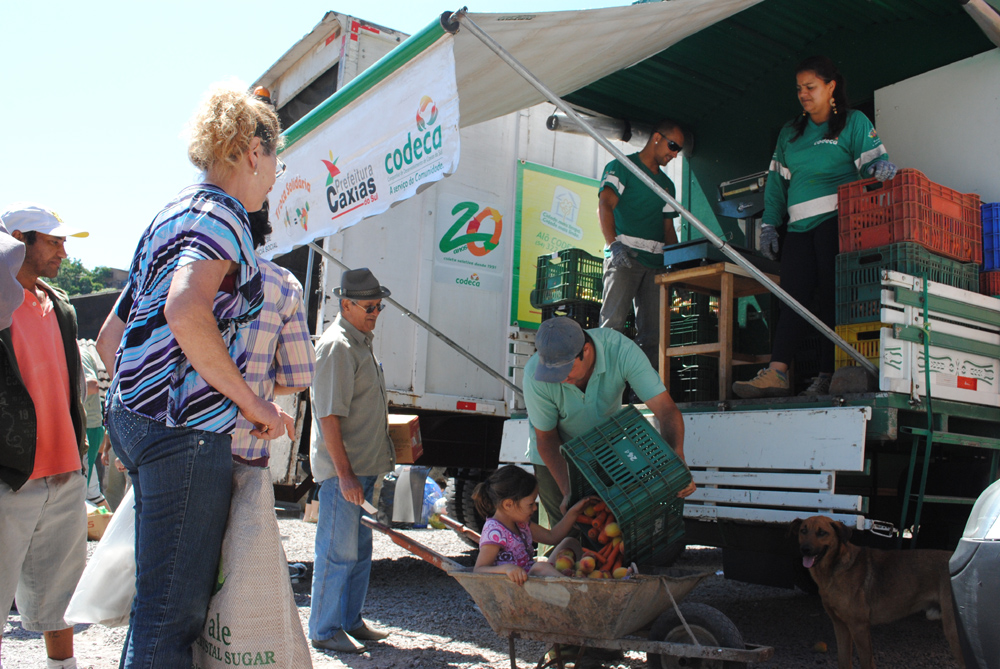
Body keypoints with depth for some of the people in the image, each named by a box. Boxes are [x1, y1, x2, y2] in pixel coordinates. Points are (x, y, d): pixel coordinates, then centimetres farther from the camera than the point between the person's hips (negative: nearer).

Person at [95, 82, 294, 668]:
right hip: (187, 425, -10)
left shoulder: (171, 216, 22)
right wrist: (252, 402, -19)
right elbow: (186, 310, -28)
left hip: (137, 416, 10)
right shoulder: (220, 212, -7)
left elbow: (109, 338, 24)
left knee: (167, 600, 17)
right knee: (174, 608, -5)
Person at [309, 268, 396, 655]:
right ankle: (324, 630, 11)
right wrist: (344, 473, -23)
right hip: (342, 468, -10)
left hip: (363, 465, 10)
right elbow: (329, 415, -21)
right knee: (338, 551, -1)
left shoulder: (362, 342, 15)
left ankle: (350, 620, 27)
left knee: (360, 549, 16)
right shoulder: (337, 346, -15)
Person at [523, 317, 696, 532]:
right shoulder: (535, 374, -36)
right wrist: (568, 492, -29)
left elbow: (666, 409, -35)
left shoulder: (621, 349, -36)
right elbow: (546, 437, -21)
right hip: (555, 450, -1)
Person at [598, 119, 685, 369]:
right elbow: (605, 206, -9)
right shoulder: (621, 167, 6)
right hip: (624, 256, -6)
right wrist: (614, 244, -25)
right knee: (613, 323, -16)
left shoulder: (667, 184, 27)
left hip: (656, 262, 6)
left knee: (653, 333, 0)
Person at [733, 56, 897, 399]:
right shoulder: (790, 132, 23)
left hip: (837, 221, -5)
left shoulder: (854, 123, 8)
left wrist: (880, 169, -29)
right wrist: (770, 225, 14)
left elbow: (874, 159, -4)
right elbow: (776, 181, 21)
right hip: (800, 227, 5)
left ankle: (828, 378, -7)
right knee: (793, 295, -6)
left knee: (833, 296, -8)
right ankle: (776, 374, -16)